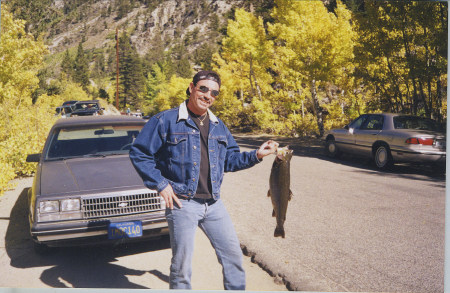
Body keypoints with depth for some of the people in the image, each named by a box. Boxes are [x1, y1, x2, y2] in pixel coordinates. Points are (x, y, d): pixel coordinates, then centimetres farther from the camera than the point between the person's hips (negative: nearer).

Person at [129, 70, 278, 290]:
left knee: (233, 254, 10)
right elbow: (138, 153, -4)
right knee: (181, 264, 5)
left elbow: (230, 160, 18)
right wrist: (160, 184, -10)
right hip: (182, 204, -5)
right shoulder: (166, 121, -5)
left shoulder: (218, 126, 13)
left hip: (213, 204, 5)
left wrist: (256, 155, 2)